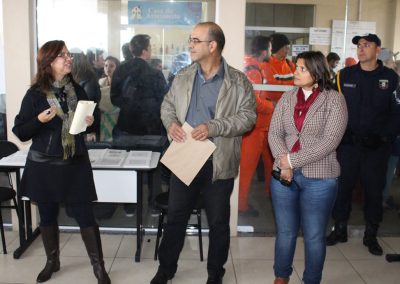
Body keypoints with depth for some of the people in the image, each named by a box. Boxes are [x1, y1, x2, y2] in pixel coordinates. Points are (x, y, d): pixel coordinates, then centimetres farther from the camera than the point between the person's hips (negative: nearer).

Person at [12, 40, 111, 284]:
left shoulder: (77, 90, 3)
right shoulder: (35, 95, -6)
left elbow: (87, 121, 17)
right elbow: (20, 133, -6)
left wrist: (90, 122, -6)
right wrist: (39, 120, -23)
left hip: (76, 164, 1)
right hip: (44, 166, -1)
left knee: (86, 216, 1)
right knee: (48, 216, 13)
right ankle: (52, 261, 34)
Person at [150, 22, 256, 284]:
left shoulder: (239, 82, -7)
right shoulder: (183, 77, 5)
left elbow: (248, 117, -11)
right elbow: (167, 105, 12)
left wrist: (213, 127, -22)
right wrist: (171, 122, -11)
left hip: (219, 163, -3)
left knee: (218, 222, 11)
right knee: (175, 217, 13)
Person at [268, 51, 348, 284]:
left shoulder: (334, 99, -6)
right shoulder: (287, 98, 7)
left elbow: (329, 142, -14)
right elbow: (274, 133, 2)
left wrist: (292, 159, -15)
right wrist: (283, 163, -14)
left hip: (319, 178, -3)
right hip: (284, 175, 4)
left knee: (314, 236, 9)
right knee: (285, 232, 15)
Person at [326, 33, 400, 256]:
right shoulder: (345, 75, 5)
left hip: (377, 146, -1)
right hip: (348, 143, 1)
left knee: (374, 189, 7)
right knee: (343, 186, 6)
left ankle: (371, 235, 23)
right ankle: (340, 229, 23)